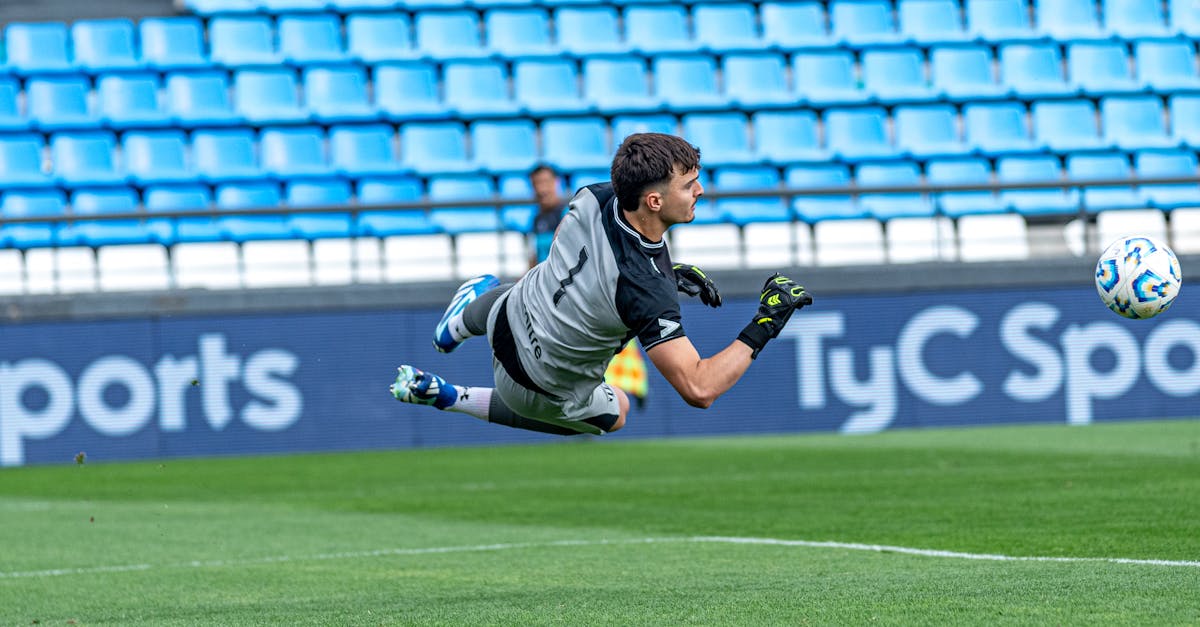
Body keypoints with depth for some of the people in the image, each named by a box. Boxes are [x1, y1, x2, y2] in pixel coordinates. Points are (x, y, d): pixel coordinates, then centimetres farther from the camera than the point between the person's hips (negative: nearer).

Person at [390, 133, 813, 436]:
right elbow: (699, 389, -42)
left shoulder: (595, 197, -22)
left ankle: (460, 323, 66)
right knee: (613, 414, 31)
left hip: (507, 321, 5)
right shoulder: (649, 290, -41)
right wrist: (761, 329, -36)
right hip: (540, 390, -5)